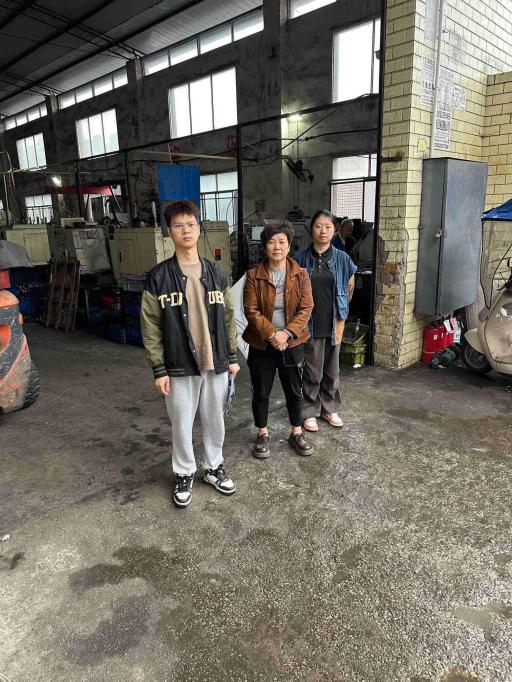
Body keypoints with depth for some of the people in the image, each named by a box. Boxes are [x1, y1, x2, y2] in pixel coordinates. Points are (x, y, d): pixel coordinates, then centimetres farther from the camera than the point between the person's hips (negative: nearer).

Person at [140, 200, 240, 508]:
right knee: (182, 424, 11)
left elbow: (228, 317, 8)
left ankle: (214, 467, 36)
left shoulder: (216, 272, 3)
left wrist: (232, 356, 7)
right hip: (180, 367, -2)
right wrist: (159, 369, -8)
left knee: (215, 420, 15)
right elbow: (151, 326, -6)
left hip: (215, 363, 3)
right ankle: (185, 474, 32)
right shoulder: (158, 277, -7)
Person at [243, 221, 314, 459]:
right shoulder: (254, 276, -6)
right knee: (260, 392, 10)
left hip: (292, 343, 1)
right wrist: (271, 334, -21)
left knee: (294, 391, 13)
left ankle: (296, 434, 31)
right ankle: (262, 434, 29)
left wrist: (287, 333, -19)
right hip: (261, 344, -1)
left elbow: (306, 308, -7)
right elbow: (251, 310, -10)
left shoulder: (300, 274, -2)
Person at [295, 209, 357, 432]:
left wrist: (341, 317, 10)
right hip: (310, 324, -2)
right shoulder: (301, 259, -4)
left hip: (333, 323, 2)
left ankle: (330, 408, 31)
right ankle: (310, 411, 22)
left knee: (331, 369, 13)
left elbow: (349, 288, 11)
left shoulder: (342, 259, 0)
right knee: (312, 371, 6)